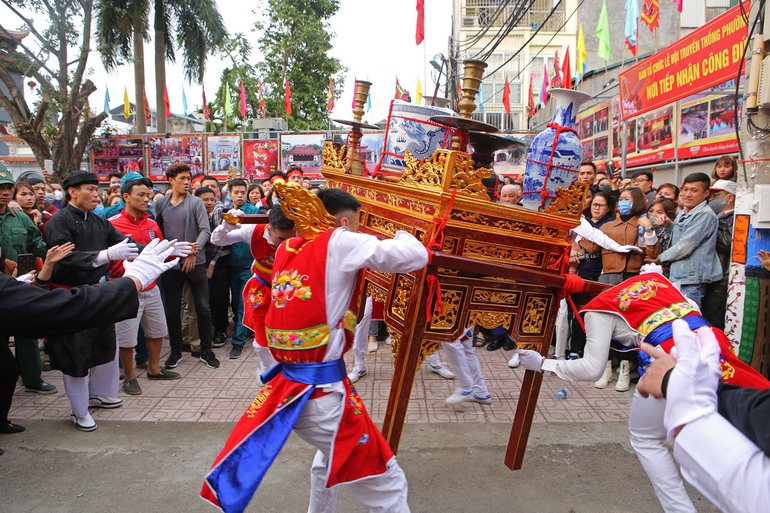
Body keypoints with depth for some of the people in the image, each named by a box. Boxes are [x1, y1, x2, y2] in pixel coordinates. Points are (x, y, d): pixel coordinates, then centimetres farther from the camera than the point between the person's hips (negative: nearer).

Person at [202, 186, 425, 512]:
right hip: (323, 392, -8)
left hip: (285, 388, 8)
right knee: (386, 484, 3)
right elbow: (416, 256, -11)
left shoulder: (286, 249, 10)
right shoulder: (338, 243, -10)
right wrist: (400, 232, 7)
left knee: (333, 454, 35)